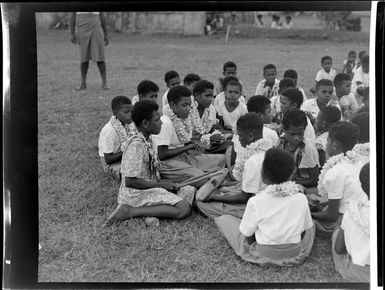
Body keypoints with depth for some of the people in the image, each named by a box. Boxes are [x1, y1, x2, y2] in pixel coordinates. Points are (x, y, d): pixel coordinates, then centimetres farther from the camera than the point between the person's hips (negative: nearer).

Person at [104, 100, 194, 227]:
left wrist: (163, 183, 2)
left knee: (190, 190, 9)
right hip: (136, 194, -10)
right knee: (184, 209, -21)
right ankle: (130, 211, -15)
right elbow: (130, 181, -23)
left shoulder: (147, 141, 10)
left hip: (148, 189, 10)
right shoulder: (137, 144, -20)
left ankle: (151, 210, -3)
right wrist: (161, 184, -14)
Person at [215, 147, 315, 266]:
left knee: (223, 219, 10)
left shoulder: (255, 202, -21)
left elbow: (247, 234, -12)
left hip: (264, 255, -4)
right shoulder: (301, 198, -12)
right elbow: (305, 228, 0)